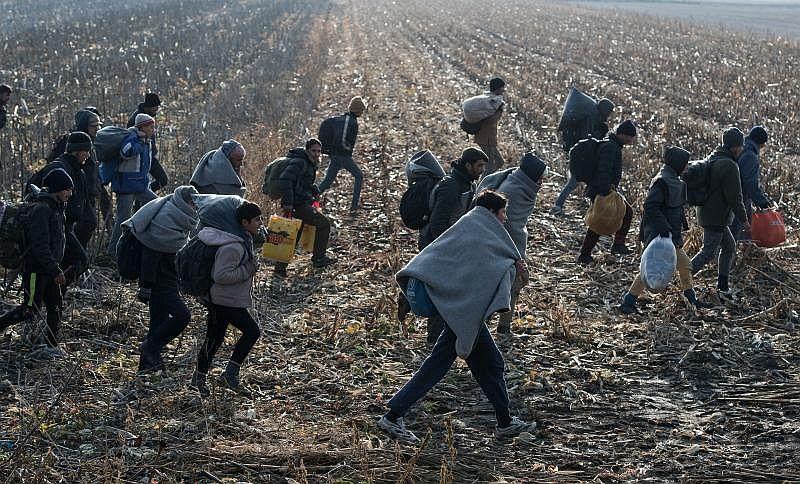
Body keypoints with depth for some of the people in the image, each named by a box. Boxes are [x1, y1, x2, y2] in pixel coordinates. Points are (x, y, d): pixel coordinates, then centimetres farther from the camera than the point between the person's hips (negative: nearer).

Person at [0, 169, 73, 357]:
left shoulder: (56, 208, 11)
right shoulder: (41, 209, -20)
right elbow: (40, 245, -25)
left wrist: (56, 268, 19)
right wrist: (55, 270, -25)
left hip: (48, 270, 9)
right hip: (36, 269, -9)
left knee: (55, 307, 8)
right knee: (30, 310, -4)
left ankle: (52, 346, 14)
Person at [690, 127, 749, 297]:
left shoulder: (712, 159, 11)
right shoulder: (729, 166, -20)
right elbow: (734, 197, -19)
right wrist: (743, 220, -11)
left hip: (706, 212, 10)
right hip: (716, 218, -10)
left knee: (730, 247, 18)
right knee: (708, 252, -4)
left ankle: (723, 286, 21)